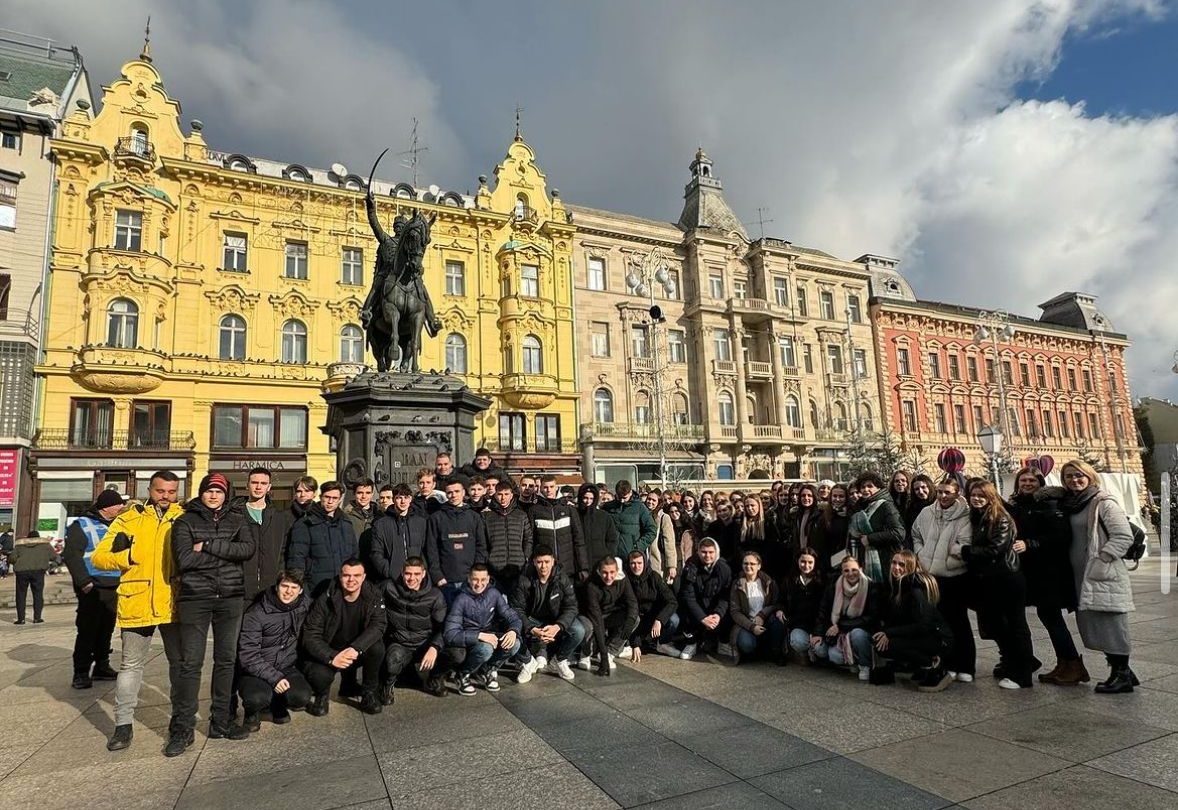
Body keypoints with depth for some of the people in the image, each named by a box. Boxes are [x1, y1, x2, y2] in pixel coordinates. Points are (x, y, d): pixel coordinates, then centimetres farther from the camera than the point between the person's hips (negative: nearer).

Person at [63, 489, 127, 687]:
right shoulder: (82, 525, -3)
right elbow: (71, 555, -12)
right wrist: (84, 582, -18)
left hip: (114, 588, 7)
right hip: (93, 589, -7)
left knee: (106, 630, 12)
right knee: (87, 631, -5)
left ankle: (101, 667, 21)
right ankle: (81, 673, 3)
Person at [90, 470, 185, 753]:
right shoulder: (128, 520, 2)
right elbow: (99, 557, 1)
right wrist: (127, 556, -16)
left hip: (173, 604, 0)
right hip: (136, 604, 0)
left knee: (180, 662, 10)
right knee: (131, 664, 12)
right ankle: (123, 725, 26)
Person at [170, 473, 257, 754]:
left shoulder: (236, 519, 8)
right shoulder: (186, 521, 2)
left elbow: (249, 548, -10)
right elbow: (184, 560, -12)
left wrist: (208, 546, -14)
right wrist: (226, 553, -10)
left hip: (231, 598, 3)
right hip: (195, 598, -2)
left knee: (226, 660, 10)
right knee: (191, 663, 0)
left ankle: (221, 722, 21)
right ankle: (182, 728, 13)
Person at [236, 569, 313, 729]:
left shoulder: (305, 605, -2)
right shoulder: (256, 613, -14)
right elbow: (248, 655, -16)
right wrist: (274, 677, -25)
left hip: (286, 667, 3)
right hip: (256, 671, -3)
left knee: (302, 697, -24)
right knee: (258, 698, -33)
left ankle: (277, 704, 12)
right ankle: (252, 711, 6)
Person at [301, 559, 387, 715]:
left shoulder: (373, 596, -12)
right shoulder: (326, 600, -17)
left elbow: (377, 626, -22)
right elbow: (310, 636, -17)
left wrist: (355, 648, -39)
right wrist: (332, 657, -33)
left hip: (358, 651, 1)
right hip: (328, 653, -1)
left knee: (377, 647, -29)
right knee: (320, 675, -32)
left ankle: (369, 693, -3)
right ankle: (321, 694, 8)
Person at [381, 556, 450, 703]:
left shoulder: (435, 596, -5)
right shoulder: (389, 589, -5)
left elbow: (443, 627, -6)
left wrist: (434, 647, -23)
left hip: (425, 644, 1)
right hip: (399, 644, -1)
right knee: (393, 661, -37)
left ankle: (433, 679, 11)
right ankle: (388, 685, 3)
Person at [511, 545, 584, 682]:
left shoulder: (563, 579, -15)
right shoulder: (524, 580, -18)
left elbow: (571, 607, -15)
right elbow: (517, 609, -19)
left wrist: (557, 626, -35)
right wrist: (532, 630, -35)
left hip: (556, 620, 1)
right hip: (532, 620, -1)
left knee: (579, 631, -26)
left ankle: (560, 661, 4)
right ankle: (528, 663, 0)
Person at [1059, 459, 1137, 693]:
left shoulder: (1105, 503, -8)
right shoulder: (1070, 505, 13)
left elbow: (1124, 537, -14)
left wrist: (1101, 560, -17)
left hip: (1105, 576, -7)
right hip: (1081, 577, 8)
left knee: (1110, 625, -1)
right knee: (1090, 625, 10)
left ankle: (1122, 675, 11)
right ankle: (1121, 671, 23)